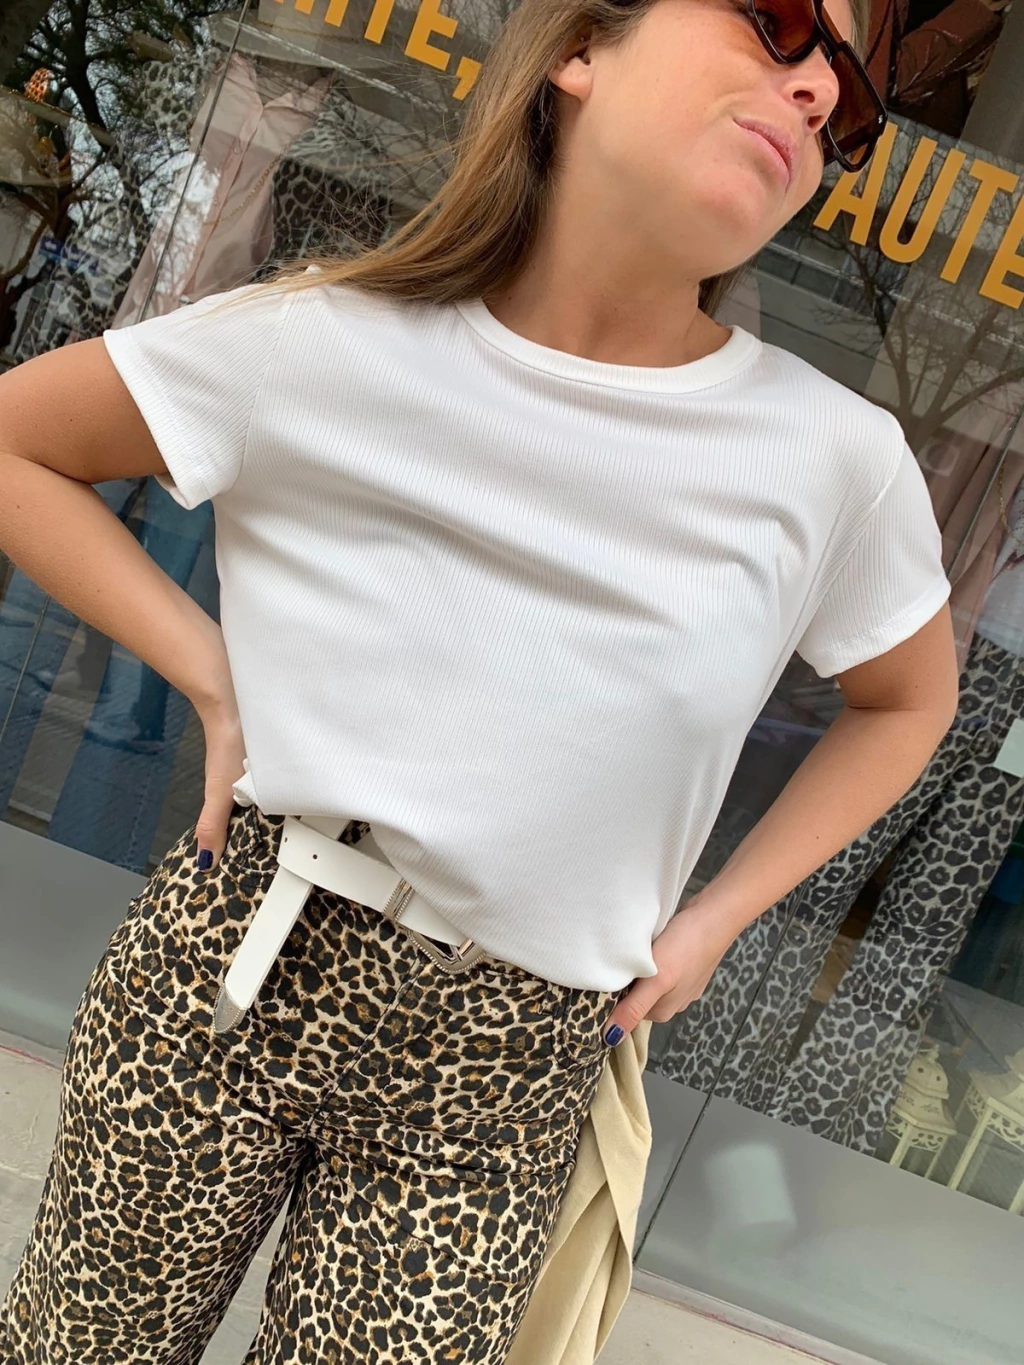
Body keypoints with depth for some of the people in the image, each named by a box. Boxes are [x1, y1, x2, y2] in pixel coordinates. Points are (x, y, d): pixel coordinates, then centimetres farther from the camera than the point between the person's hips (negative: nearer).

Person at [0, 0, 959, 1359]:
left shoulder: (838, 459, -10)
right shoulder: (321, 342, -12)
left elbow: (908, 699, 9)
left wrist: (713, 919, 1)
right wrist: (211, 673, -9)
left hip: (501, 1068, 1)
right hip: (230, 957, 1)